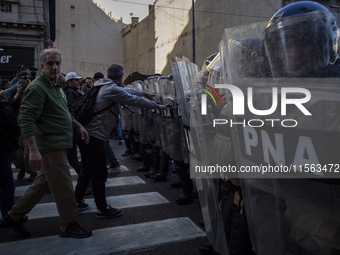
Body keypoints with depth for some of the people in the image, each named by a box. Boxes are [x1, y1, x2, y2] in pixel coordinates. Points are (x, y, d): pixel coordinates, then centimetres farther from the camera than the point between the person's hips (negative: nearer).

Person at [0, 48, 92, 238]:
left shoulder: (57, 87, 18)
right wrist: (34, 150, -28)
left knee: (44, 183, 17)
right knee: (63, 186, -1)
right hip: (50, 146, -10)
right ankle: (69, 225, 15)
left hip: (60, 146, 10)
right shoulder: (37, 88, -14)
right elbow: (26, 121, -21)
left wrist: (78, 125, 15)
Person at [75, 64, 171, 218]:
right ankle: (102, 209, 10)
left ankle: (76, 201, 31)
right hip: (94, 136, -10)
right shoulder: (113, 89, -13)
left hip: (85, 133, 10)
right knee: (99, 173, -1)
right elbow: (135, 100, -7)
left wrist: (143, 93, 40)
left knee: (88, 169, 21)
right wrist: (157, 106, 5)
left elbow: (127, 91, 29)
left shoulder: (102, 87, 16)